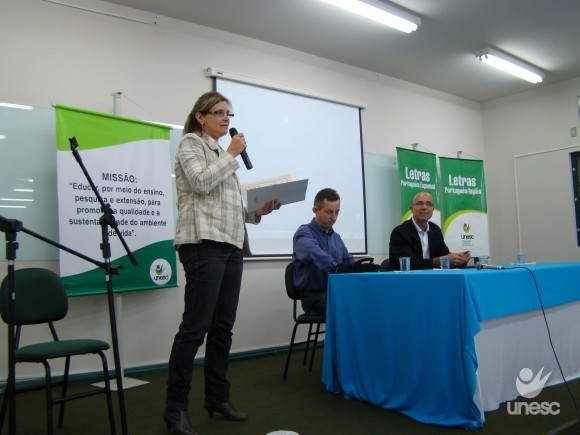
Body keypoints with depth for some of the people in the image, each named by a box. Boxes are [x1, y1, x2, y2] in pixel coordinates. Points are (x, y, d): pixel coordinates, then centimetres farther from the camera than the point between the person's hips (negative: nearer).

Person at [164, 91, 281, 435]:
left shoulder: (222, 153, 24)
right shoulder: (191, 144, 2)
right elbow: (201, 183, -16)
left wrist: (258, 211, 7)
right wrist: (232, 154, -6)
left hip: (232, 243, 8)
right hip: (204, 242, -8)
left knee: (223, 326, 9)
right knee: (195, 326, -9)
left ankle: (217, 398, 19)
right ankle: (176, 407, 1)